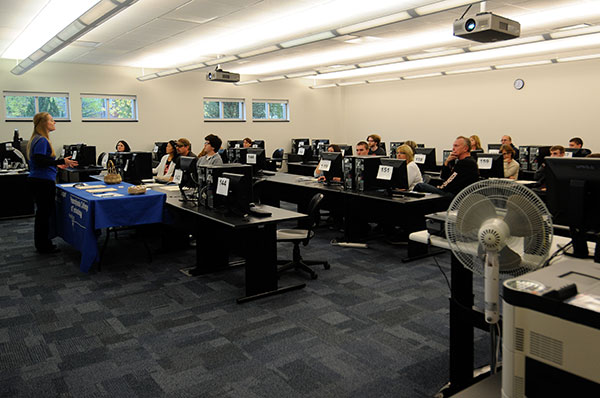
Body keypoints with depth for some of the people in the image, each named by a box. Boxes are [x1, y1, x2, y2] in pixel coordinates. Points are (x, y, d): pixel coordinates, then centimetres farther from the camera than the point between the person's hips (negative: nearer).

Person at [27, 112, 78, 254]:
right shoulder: (42, 140, -16)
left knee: (43, 211, 17)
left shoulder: (38, 139, 16)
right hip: (43, 182, -11)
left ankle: (41, 243, 27)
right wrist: (61, 161, -25)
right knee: (45, 212, -3)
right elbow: (39, 160, -25)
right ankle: (44, 246, 6)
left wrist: (56, 164, 24)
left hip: (37, 180, 11)